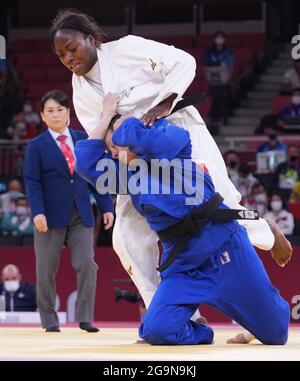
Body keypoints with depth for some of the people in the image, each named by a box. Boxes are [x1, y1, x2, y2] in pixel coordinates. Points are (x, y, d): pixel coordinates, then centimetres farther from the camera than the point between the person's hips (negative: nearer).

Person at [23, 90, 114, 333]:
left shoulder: (84, 139, 9)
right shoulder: (36, 146, 1)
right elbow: (32, 182, -6)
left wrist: (106, 206, 5)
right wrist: (37, 212, -19)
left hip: (81, 215, 2)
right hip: (51, 216, -2)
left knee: (87, 265, -7)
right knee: (46, 271, 3)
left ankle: (85, 318, 1)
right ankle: (49, 320, 15)